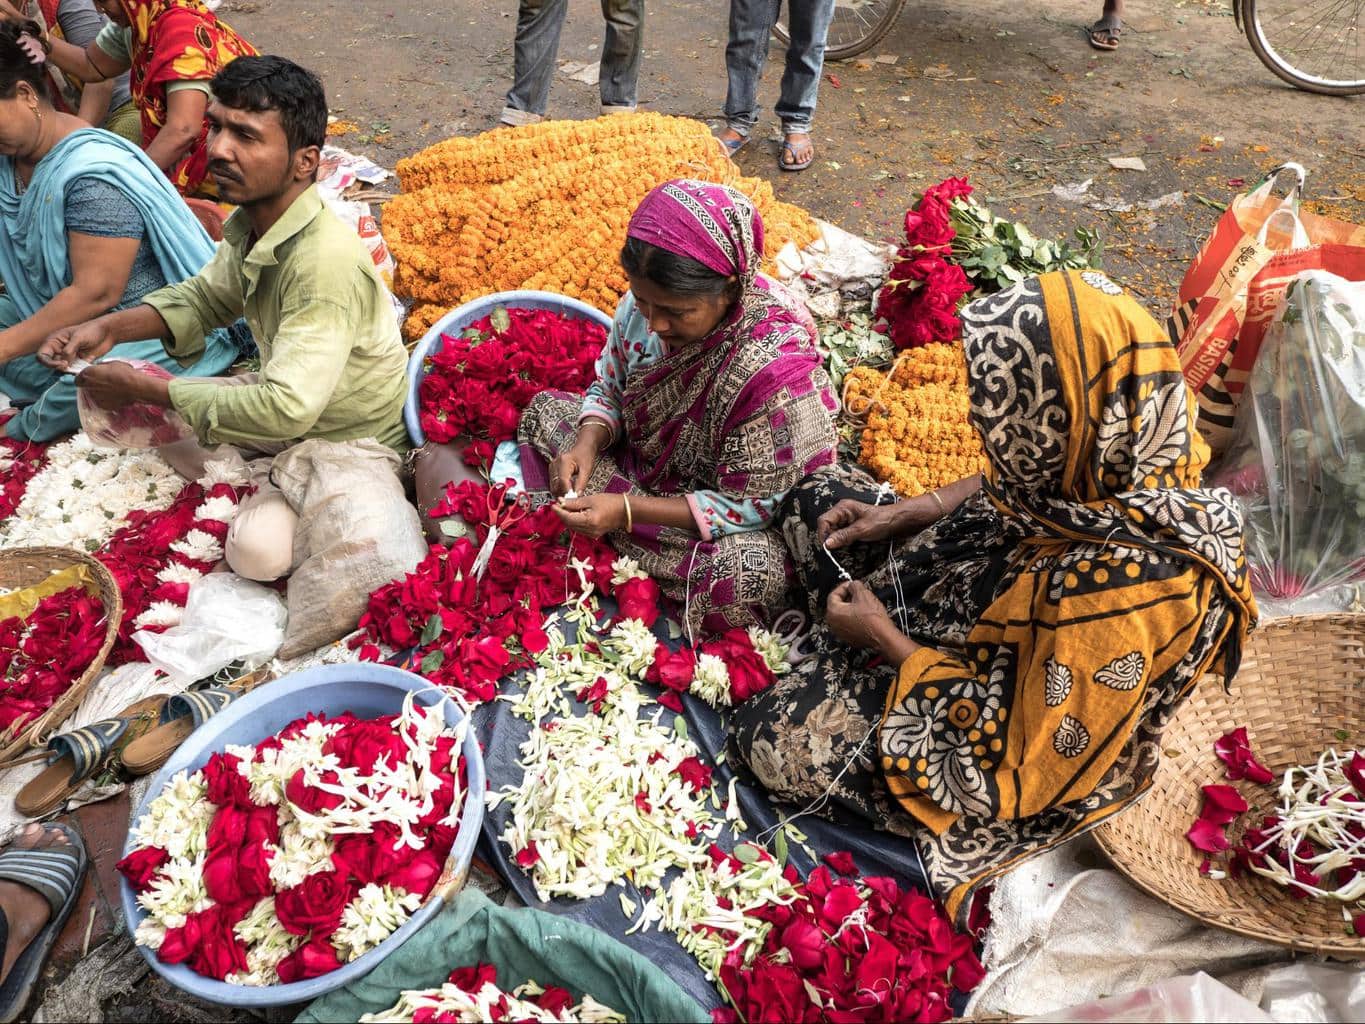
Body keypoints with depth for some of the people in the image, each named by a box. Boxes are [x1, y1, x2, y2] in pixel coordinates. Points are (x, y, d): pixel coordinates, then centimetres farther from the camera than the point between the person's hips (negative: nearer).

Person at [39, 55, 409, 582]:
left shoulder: (325, 262, -34)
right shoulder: (249, 223, -6)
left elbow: (285, 410, -37)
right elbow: (207, 297, 15)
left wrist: (144, 387, -25)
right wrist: (110, 328, -3)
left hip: (348, 440, -8)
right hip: (290, 403, 8)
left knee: (258, 550, -31)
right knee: (113, 402, 4)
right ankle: (261, 486, 4)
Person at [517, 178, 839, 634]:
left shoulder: (775, 369, -36)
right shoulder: (646, 303, -18)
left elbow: (754, 504, -28)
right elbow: (608, 386, 1)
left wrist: (628, 510, -32)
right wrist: (587, 444, -22)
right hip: (641, 456, 6)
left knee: (755, 572, -37)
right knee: (545, 408, 2)